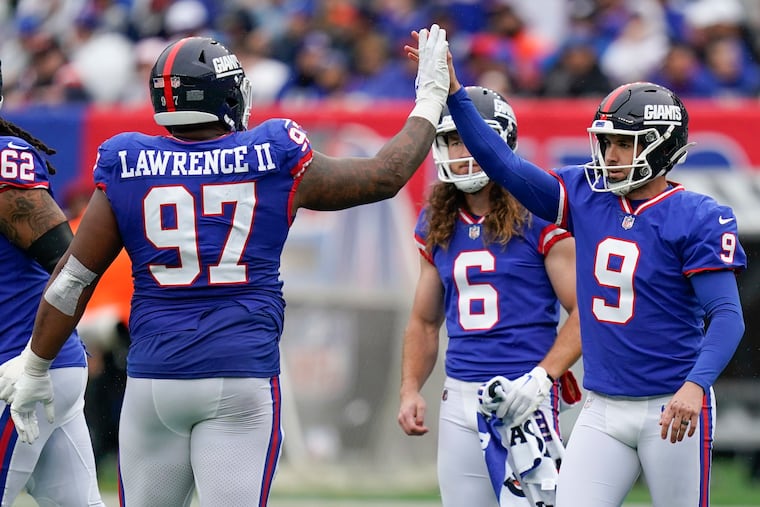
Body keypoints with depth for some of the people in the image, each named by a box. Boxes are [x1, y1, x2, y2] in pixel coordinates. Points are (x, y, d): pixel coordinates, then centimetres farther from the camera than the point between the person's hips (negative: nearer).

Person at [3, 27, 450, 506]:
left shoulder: (129, 170, 2)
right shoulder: (274, 161, 0)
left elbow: (72, 278, 5)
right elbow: (386, 176, 11)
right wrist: (431, 97, 26)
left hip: (153, 378, 1)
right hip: (243, 379, -1)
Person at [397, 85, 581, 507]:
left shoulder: (538, 216, -6)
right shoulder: (437, 224, 13)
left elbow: (584, 311, -7)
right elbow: (424, 321, 21)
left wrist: (541, 378, -17)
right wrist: (410, 390, 7)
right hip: (460, 397, 6)